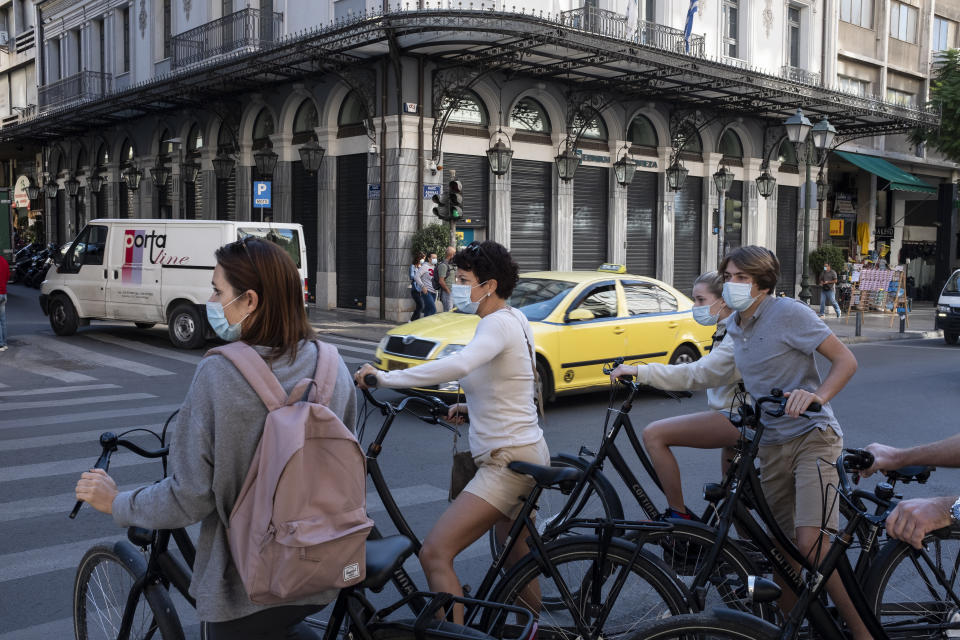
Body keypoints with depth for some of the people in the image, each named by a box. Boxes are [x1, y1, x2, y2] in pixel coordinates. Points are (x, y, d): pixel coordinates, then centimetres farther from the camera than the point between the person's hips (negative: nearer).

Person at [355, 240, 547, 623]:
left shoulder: (499, 323, -18)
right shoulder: (513, 320, 13)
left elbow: (459, 365, -38)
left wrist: (387, 378, -36)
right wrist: (471, 407, 12)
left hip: (508, 461, -11)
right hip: (524, 453, 11)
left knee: (435, 553, -17)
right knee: (517, 561, 24)